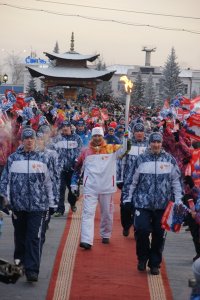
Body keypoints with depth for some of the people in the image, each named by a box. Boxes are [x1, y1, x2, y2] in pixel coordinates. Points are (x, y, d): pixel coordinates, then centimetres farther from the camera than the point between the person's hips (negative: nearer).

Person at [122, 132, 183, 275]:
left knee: (159, 234, 6)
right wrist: (127, 198, 4)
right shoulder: (141, 159, 3)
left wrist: (178, 200, 5)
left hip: (163, 204, 1)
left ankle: (155, 263, 21)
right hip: (143, 203, -1)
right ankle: (142, 258, 14)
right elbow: (132, 180, 7)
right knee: (142, 230, -11)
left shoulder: (170, 160, 5)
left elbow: (176, 181, 10)